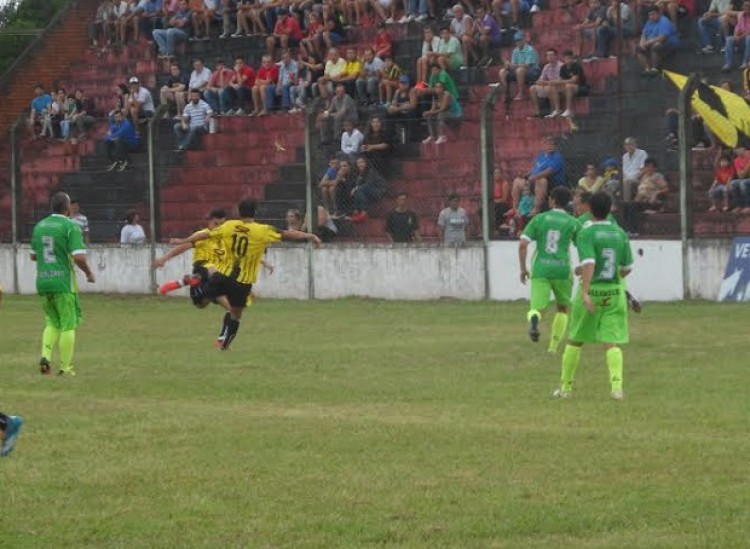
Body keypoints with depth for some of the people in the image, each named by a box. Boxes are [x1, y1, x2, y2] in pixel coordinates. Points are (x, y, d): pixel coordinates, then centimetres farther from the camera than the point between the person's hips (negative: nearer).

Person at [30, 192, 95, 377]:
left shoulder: (39, 226, 8)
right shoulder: (71, 226, -10)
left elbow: (33, 256, 17)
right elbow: (79, 257, -17)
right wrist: (89, 273, 0)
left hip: (43, 282, 5)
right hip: (63, 282, -5)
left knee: (52, 323, 17)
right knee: (68, 325, 4)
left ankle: (46, 356, -4)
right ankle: (65, 367, 4)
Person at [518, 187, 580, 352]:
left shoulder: (539, 219, 7)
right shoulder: (573, 223, 7)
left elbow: (522, 244, 0)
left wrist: (523, 269, 9)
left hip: (540, 270, 0)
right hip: (562, 270, 0)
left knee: (537, 308, -3)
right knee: (563, 308, 20)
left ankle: (534, 319, -41)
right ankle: (553, 347, 17)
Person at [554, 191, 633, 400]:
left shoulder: (586, 234, -10)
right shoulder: (620, 234, 4)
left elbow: (589, 264, -23)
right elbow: (627, 268, 9)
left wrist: (585, 293, -27)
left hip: (592, 290, -3)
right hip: (614, 291, 3)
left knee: (574, 341, 12)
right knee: (612, 343, -1)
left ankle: (566, 387, 20)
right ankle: (617, 386, -19)